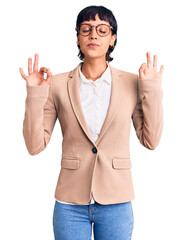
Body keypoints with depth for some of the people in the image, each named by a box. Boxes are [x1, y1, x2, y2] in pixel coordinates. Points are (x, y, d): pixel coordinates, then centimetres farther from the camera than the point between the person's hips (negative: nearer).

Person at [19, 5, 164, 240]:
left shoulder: (132, 83, 0)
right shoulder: (58, 85, -2)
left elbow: (150, 140, -1)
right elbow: (35, 145, -4)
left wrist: (151, 88, -7)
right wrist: (35, 93, -12)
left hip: (116, 204, 1)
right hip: (71, 204, 0)